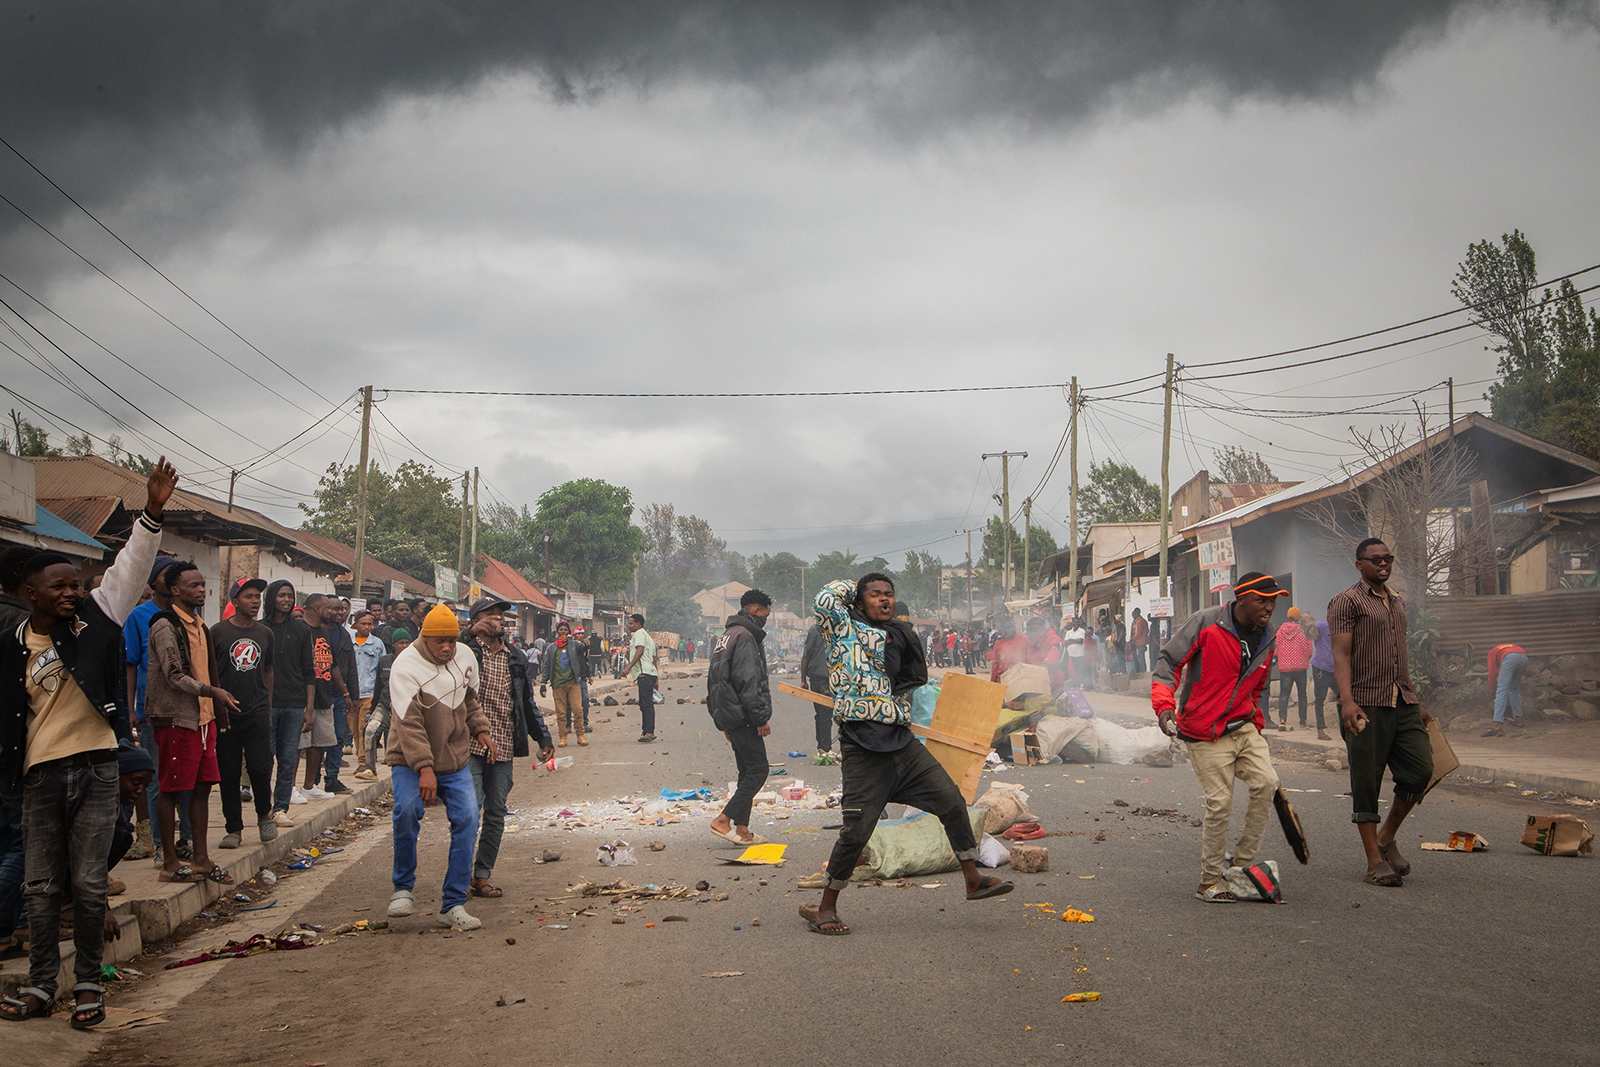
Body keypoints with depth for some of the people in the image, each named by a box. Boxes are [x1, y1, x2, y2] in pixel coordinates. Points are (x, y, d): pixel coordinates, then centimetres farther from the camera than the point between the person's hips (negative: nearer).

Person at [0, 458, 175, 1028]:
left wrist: (152, 513, -18)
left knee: (88, 883, 1)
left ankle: (89, 984, 10)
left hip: (95, 766, -1)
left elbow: (130, 568, -7)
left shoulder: (95, 618, 1)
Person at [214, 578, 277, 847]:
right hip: (226, 714, -2)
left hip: (257, 713, 2)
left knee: (260, 768, -5)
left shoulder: (264, 633, 11)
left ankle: (264, 815, 20)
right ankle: (233, 829, 12)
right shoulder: (219, 632, -1)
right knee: (228, 772, 2)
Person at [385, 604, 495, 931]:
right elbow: (409, 722, -23)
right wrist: (424, 768, -30)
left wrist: (481, 730, 8)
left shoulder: (465, 656, 3)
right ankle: (403, 888, -3)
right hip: (411, 762, -5)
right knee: (407, 811, -27)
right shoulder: (406, 666, -16)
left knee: (467, 819, -9)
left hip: (456, 761, 5)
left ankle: (453, 905, -1)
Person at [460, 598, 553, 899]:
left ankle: (482, 875, 15)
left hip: (504, 748, 5)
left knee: (496, 814, 7)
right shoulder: (466, 651, 1)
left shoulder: (516, 659, 16)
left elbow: (527, 702, 23)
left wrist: (543, 737, 17)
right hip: (470, 746, -5)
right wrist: (470, 634, -26)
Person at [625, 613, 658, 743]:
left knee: (647, 703, -15)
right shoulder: (648, 636, 28)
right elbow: (653, 659, 27)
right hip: (650, 673, 10)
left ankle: (649, 732, -21)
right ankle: (647, 732, 12)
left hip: (644, 673, -10)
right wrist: (656, 680, 27)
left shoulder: (639, 633, -3)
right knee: (644, 704, 11)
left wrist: (628, 667, -21)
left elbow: (639, 651, -18)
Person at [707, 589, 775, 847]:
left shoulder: (726, 637, 20)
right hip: (742, 717, -10)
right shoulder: (745, 637, -13)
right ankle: (723, 820, -12)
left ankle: (742, 830, 11)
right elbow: (747, 681, -21)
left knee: (747, 771, 12)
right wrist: (761, 717, -17)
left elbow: (714, 681, 24)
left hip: (729, 716, 10)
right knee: (758, 769, -9)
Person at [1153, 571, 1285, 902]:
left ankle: (1243, 862, 1)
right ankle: (1210, 882, 7)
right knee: (1220, 803, -9)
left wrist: (1256, 729, 19)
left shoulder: (1266, 641, 10)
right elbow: (1167, 661, -11)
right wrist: (1165, 705, -24)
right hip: (1204, 735, -6)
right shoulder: (1206, 623, -10)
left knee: (1267, 783, -15)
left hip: (1242, 727, 6)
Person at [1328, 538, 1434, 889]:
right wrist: (1347, 700, -24)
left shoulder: (1397, 602, 21)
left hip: (1402, 702, 7)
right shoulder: (1346, 601, -2)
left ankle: (1387, 837, 18)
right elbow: (1341, 654, -12)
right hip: (1366, 705, -7)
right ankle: (1375, 863, 4)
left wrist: (1416, 702, 25)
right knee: (1366, 783, -2)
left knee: (1421, 770, -2)